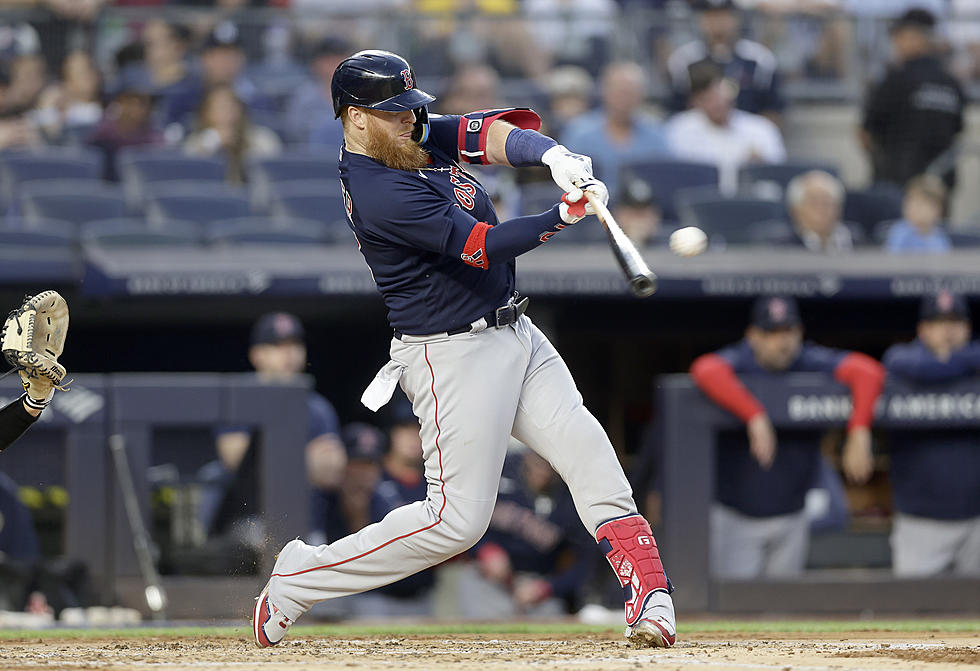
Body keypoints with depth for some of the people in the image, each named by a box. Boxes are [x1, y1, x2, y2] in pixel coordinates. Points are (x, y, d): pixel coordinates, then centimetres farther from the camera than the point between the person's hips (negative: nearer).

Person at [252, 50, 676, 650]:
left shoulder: (422, 137, 7)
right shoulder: (377, 193, -20)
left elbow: (500, 133, -6)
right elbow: (483, 247, -24)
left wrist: (553, 155, -26)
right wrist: (566, 216, -25)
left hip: (516, 334, 9)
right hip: (454, 356, -9)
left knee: (590, 454, -5)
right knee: (459, 519, -7)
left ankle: (652, 602, -8)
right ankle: (299, 578, 4)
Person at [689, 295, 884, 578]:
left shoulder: (810, 362, -6)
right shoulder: (738, 362, -14)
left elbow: (868, 370, -16)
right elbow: (706, 370, -37)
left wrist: (859, 432, -32)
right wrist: (755, 417, -48)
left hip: (791, 520, 3)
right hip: (735, 518, -3)